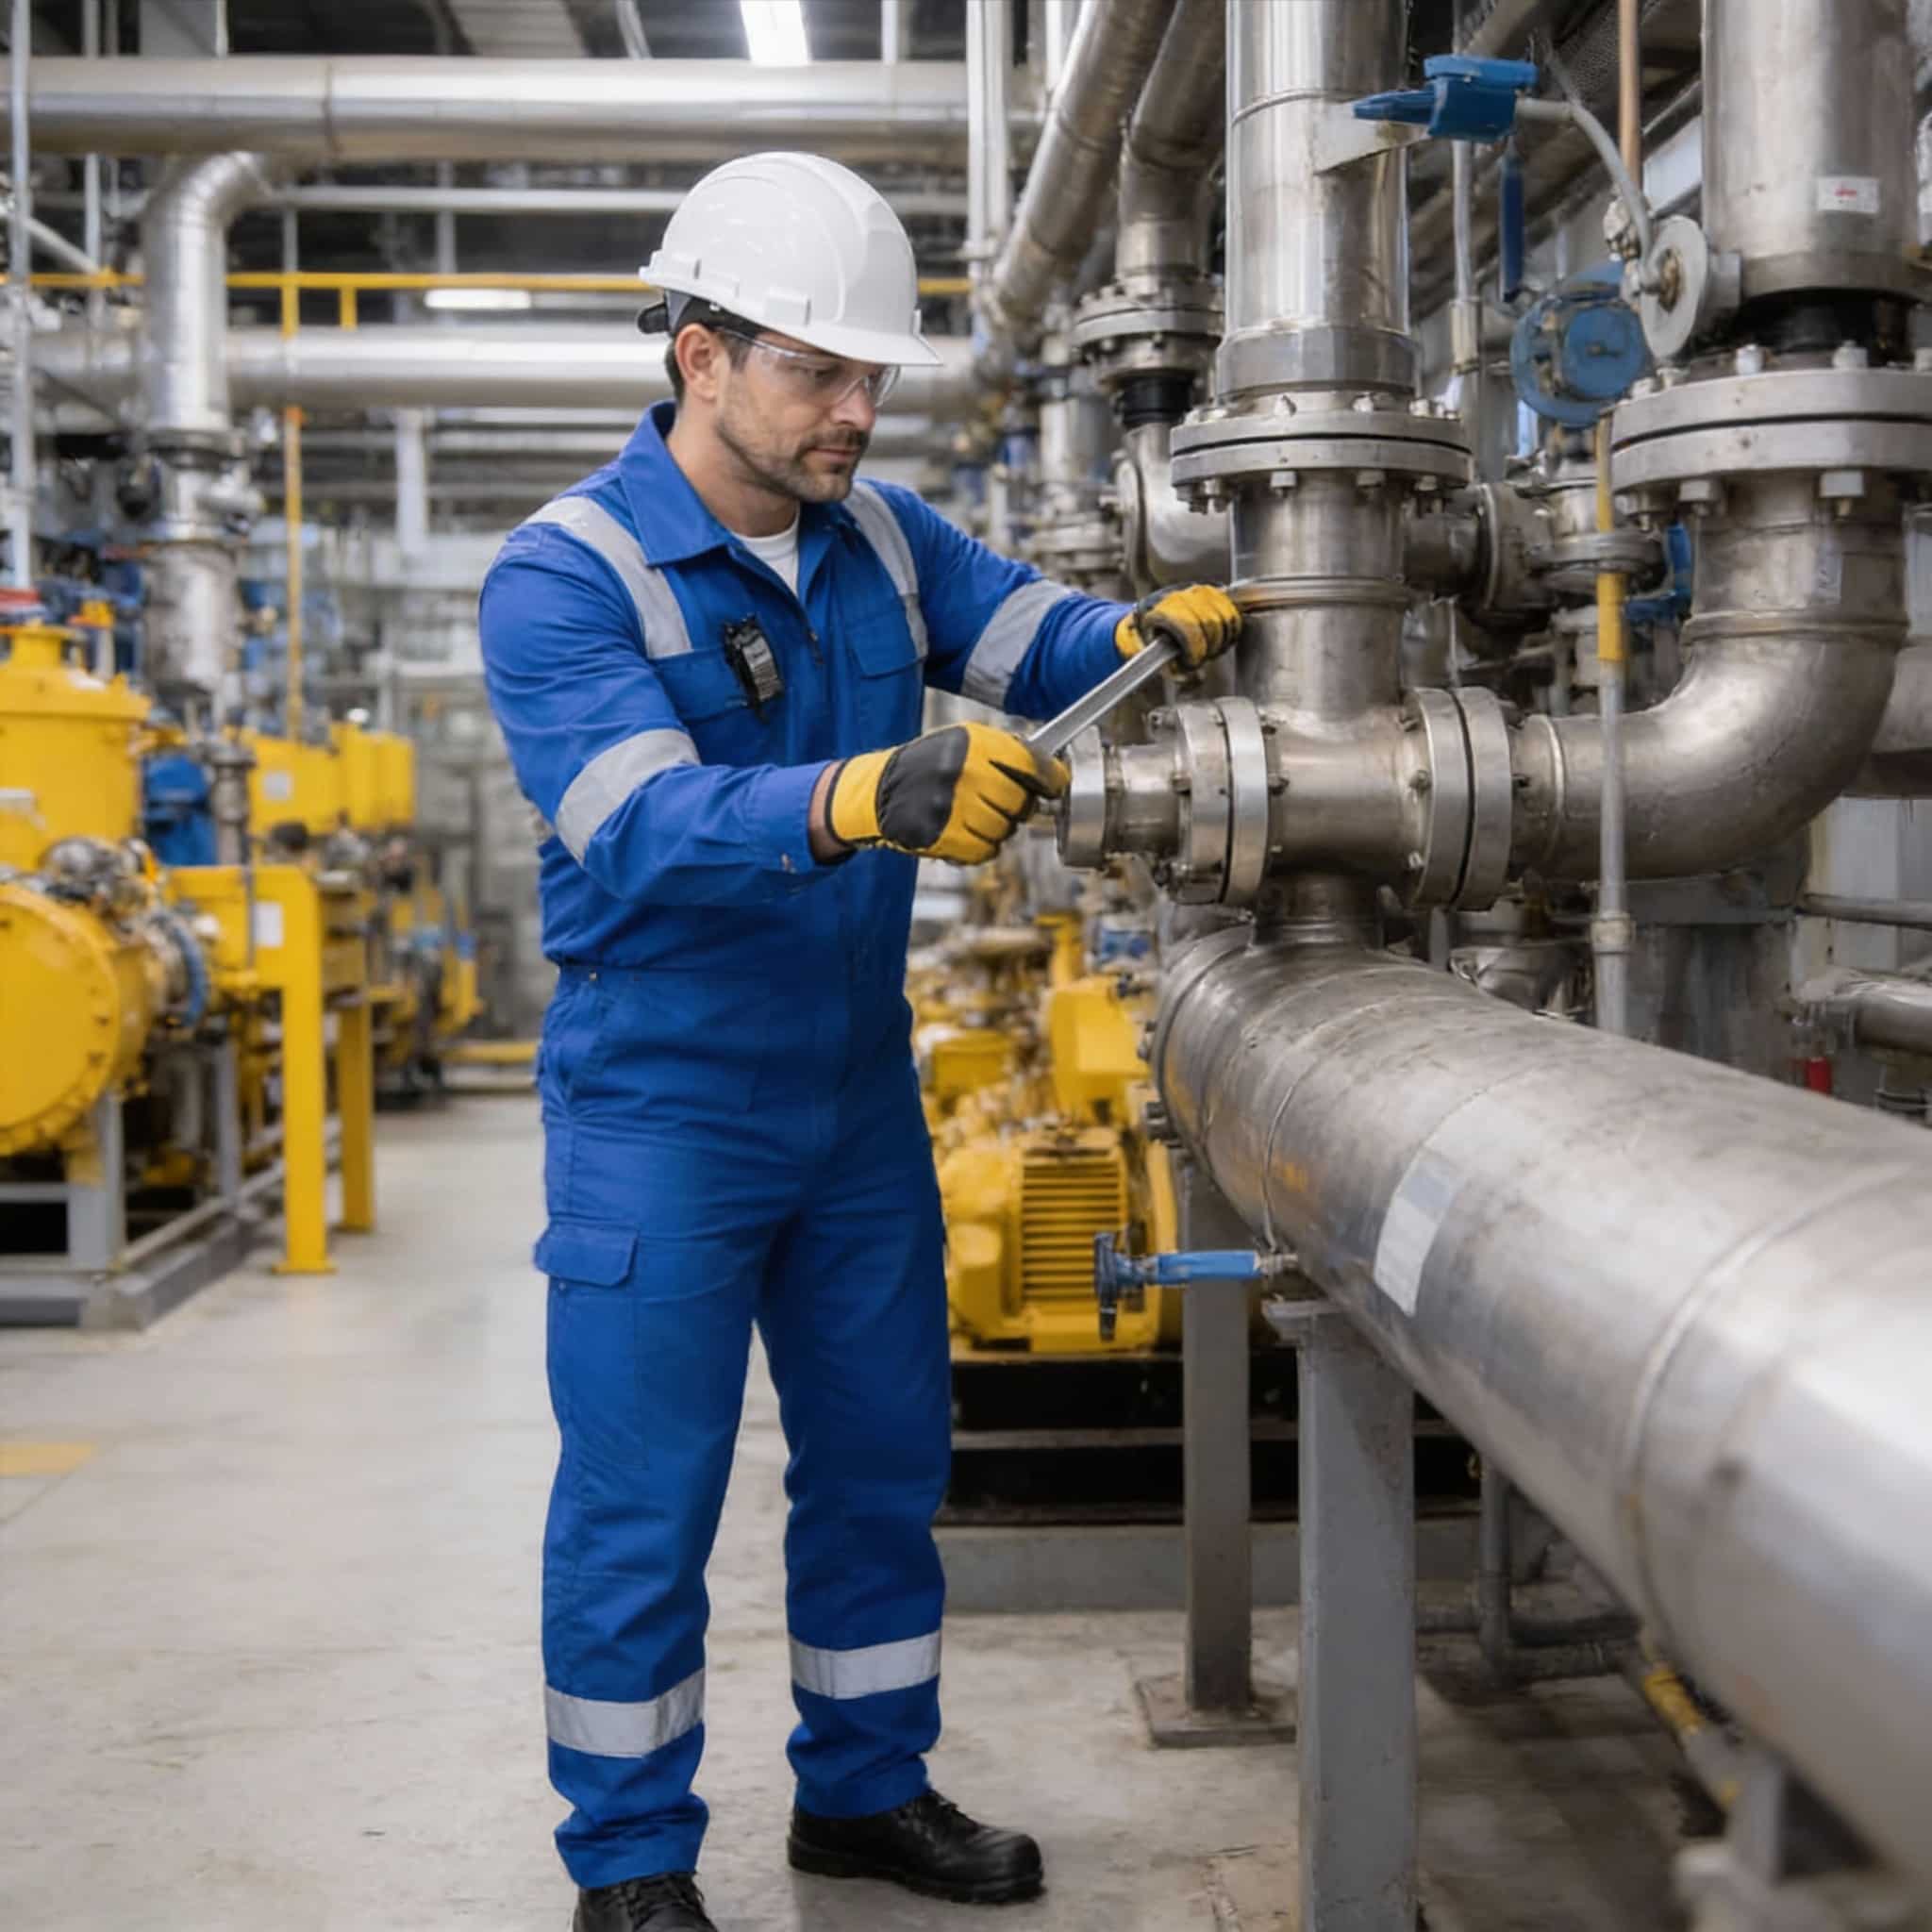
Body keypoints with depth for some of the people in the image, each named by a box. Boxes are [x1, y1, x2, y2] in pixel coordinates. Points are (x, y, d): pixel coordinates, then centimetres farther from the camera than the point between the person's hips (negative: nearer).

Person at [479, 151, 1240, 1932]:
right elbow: (642, 831, -30)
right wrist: (862, 799, -47)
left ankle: (866, 1788, 32)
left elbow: (1041, 639, -1)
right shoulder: (565, 577, -17)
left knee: (884, 1455, 15)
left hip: (858, 1094, 6)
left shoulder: (882, 537, 4)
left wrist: (1148, 634, -26)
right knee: (641, 1500, 2)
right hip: (665, 1113, -6)